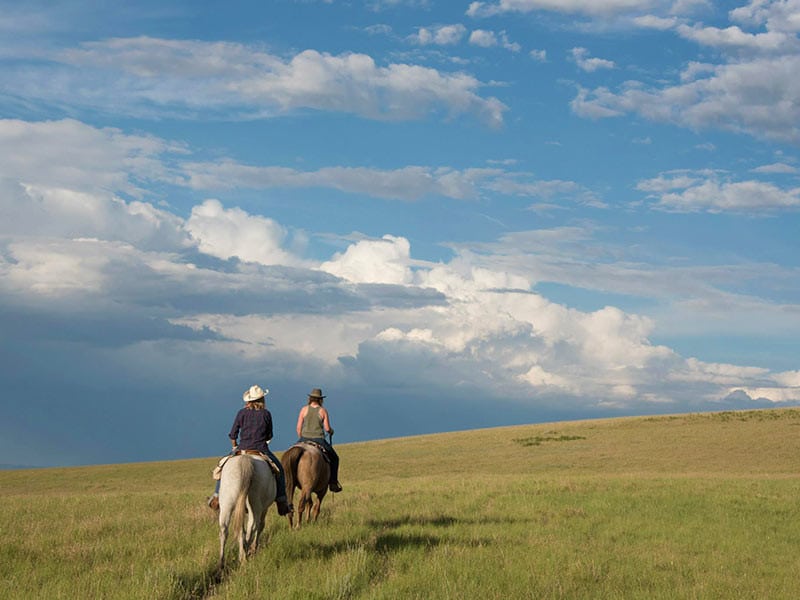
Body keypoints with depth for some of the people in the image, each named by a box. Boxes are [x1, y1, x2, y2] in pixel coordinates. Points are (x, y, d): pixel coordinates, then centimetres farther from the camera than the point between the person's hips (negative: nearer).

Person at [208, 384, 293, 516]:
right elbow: (269, 436, 6)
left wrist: (234, 447, 17)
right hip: (262, 450, 0)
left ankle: (217, 496, 15)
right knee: (279, 469, 18)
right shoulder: (266, 413, -1)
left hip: (242, 449, 1)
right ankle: (282, 502, 14)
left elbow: (233, 434, 1)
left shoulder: (242, 412, -1)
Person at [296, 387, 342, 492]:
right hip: (319, 440, -2)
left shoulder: (304, 409, 2)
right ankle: (333, 483, 13)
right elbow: (327, 428, -5)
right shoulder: (323, 411, -2)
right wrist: (331, 431, 18)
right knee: (334, 458, 17)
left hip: (305, 440, 2)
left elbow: (298, 427, 1)